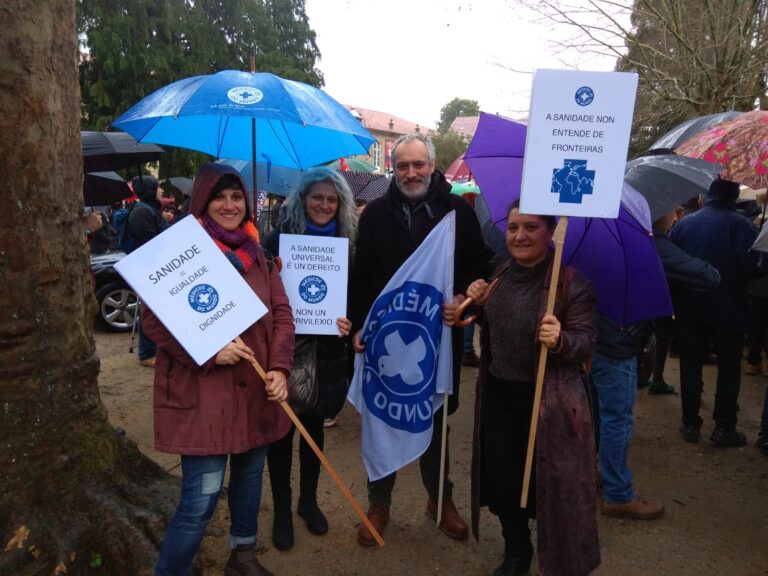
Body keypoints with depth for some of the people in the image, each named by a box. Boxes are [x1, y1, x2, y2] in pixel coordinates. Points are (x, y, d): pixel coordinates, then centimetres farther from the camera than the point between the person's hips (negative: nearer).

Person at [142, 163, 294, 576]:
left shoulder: (257, 251, 10)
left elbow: (281, 312, 6)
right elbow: (153, 317, -10)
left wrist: (279, 367, -7)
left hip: (254, 388, 6)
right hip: (202, 392, -6)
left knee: (250, 474, 20)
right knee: (201, 498, -4)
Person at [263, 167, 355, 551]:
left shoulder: (345, 242, 3)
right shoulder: (278, 239, -6)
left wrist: (348, 325, -13)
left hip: (326, 351, 3)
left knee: (314, 425, 16)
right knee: (282, 429, 6)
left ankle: (308, 501, 34)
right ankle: (282, 510, 24)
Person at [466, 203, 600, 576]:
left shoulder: (571, 281, -13)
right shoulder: (503, 274, 6)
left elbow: (586, 342, -15)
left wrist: (560, 340, -35)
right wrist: (480, 303, -2)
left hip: (549, 400, -5)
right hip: (499, 392, 6)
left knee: (551, 485, 6)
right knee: (500, 476, 14)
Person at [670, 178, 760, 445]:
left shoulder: (684, 223, 2)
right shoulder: (741, 225, -11)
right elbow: (752, 266, -18)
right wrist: (737, 282, 2)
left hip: (690, 307, 3)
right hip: (729, 309, -3)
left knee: (690, 365, 11)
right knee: (729, 369, 9)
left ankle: (690, 424, 15)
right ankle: (724, 428, 13)